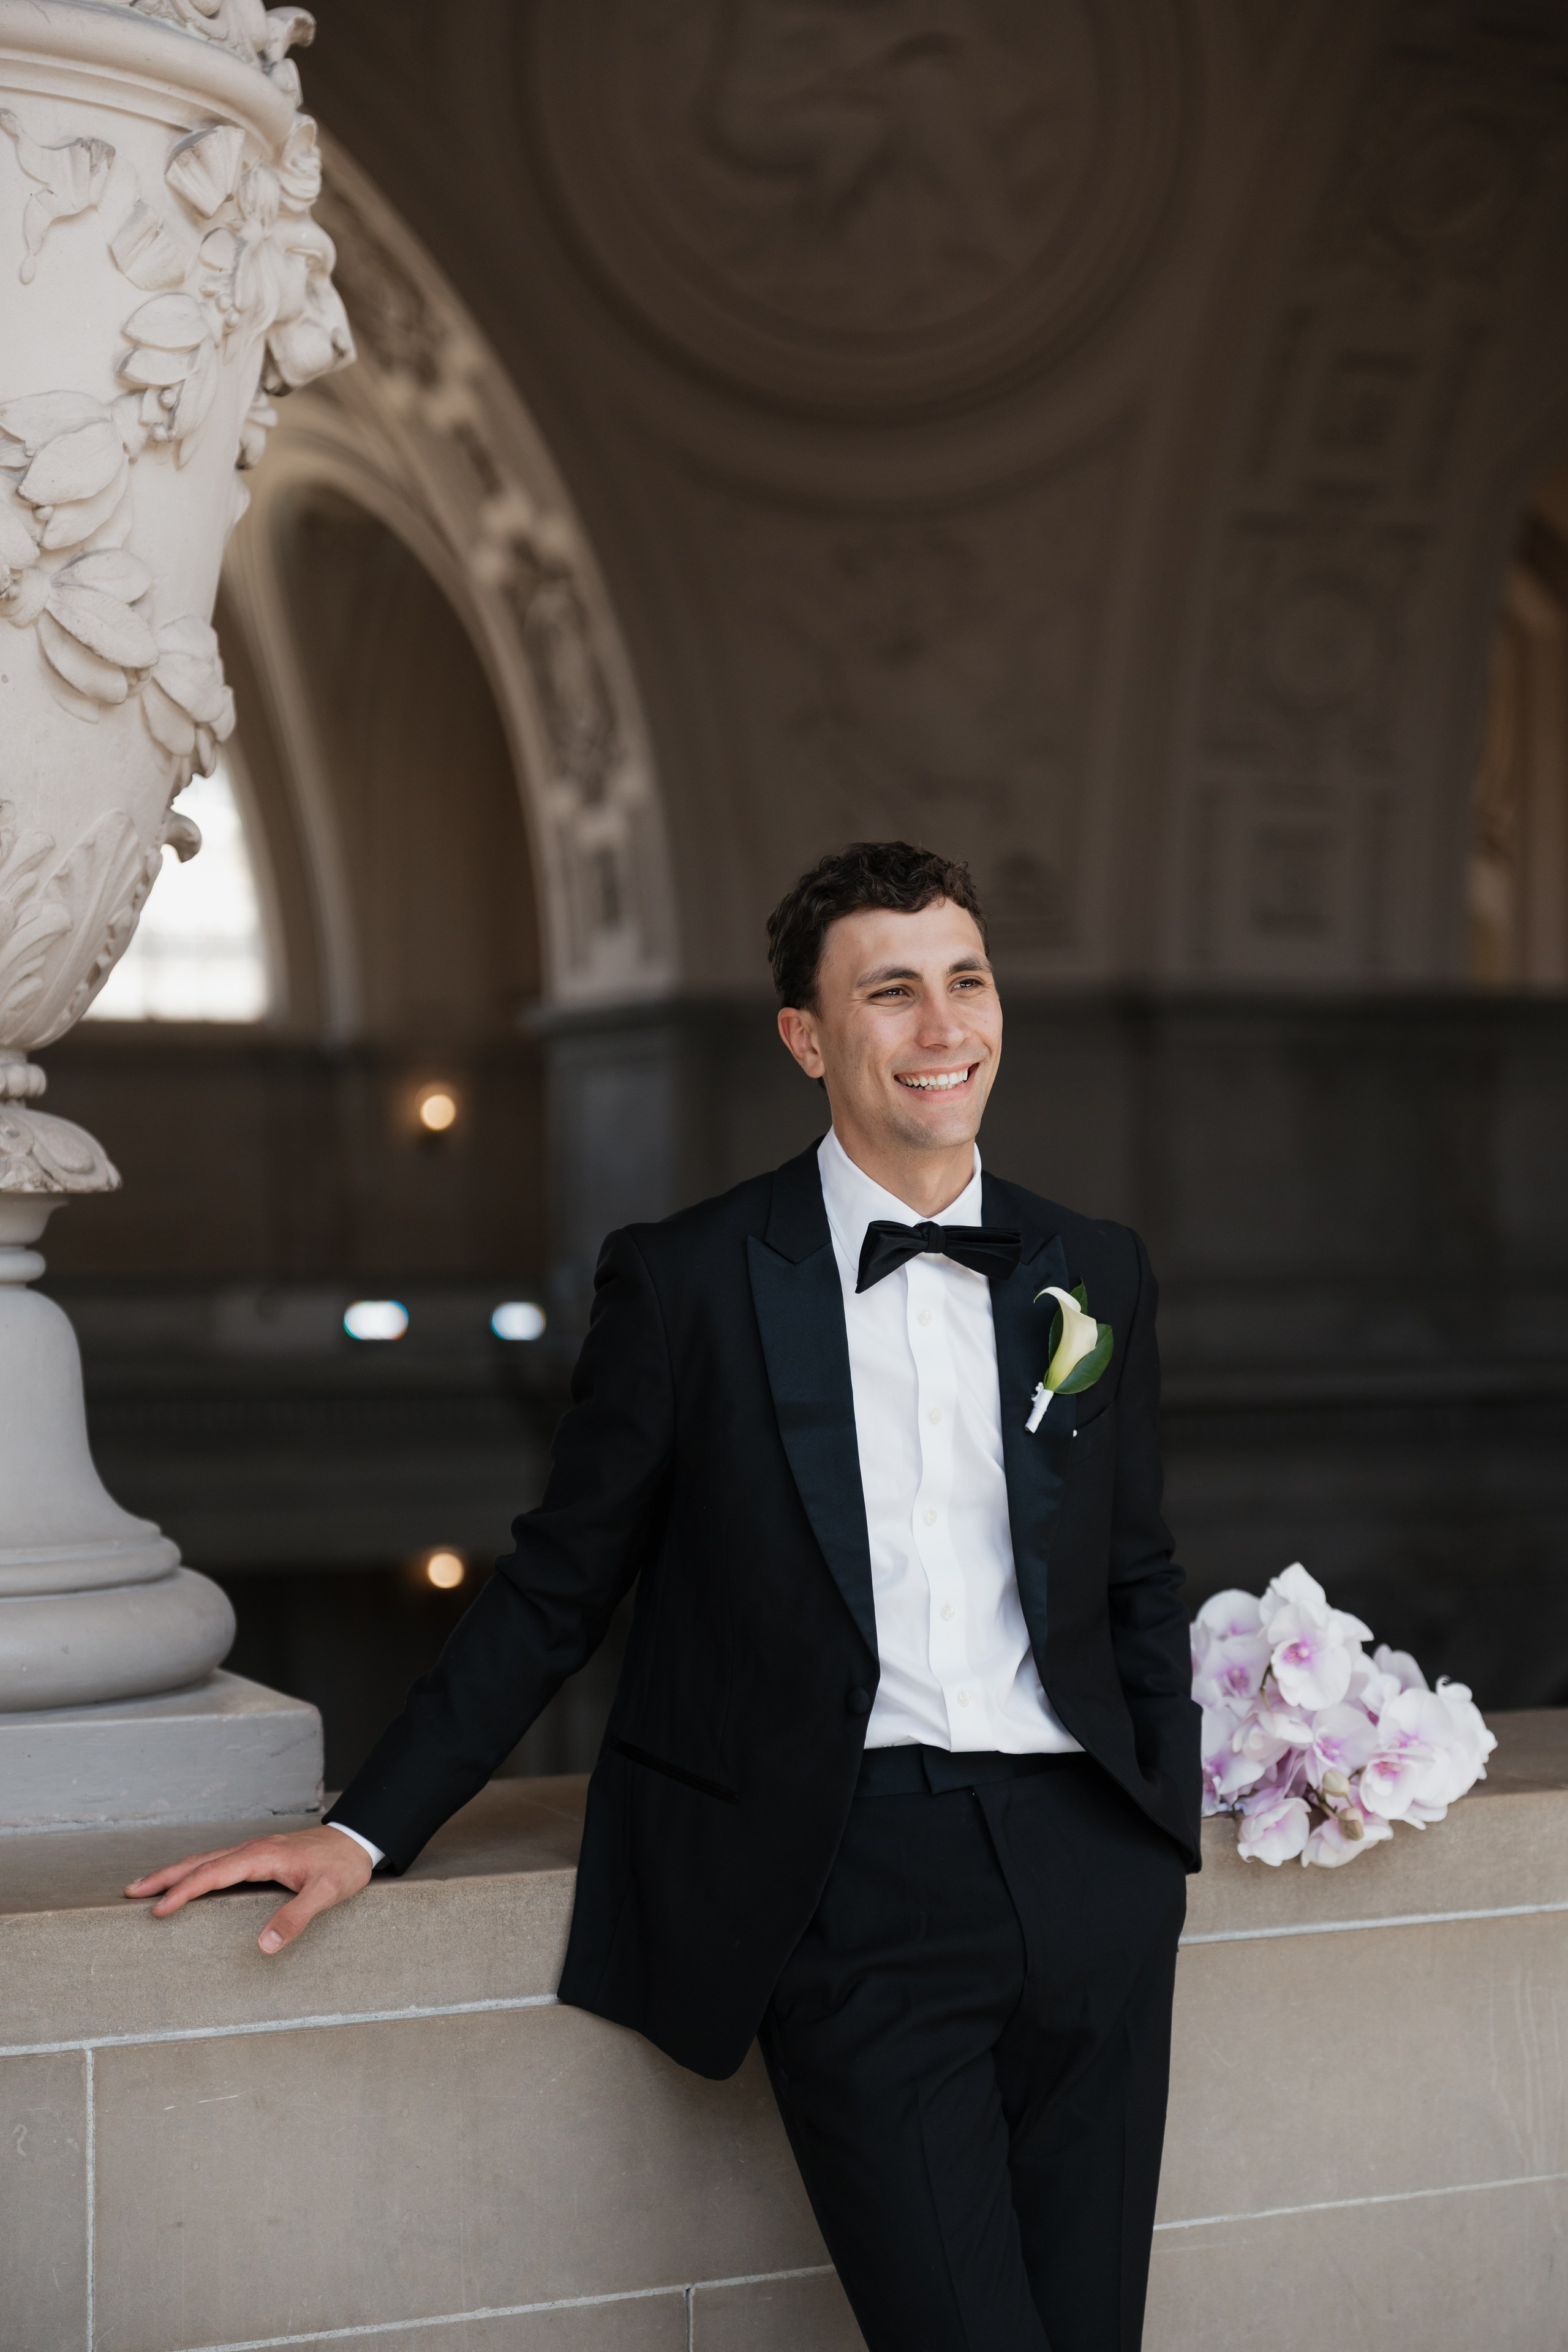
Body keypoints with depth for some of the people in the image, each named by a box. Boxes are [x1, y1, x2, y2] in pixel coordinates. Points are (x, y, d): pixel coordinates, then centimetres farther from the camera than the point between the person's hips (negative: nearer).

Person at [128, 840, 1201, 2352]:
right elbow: (556, 1588, 4)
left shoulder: (1097, 1274, 11)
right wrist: (365, 1830, -1)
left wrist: (1168, 1837, 11)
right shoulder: (687, 1280, 0)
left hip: (1083, 1868, 4)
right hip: (851, 1882, -4)